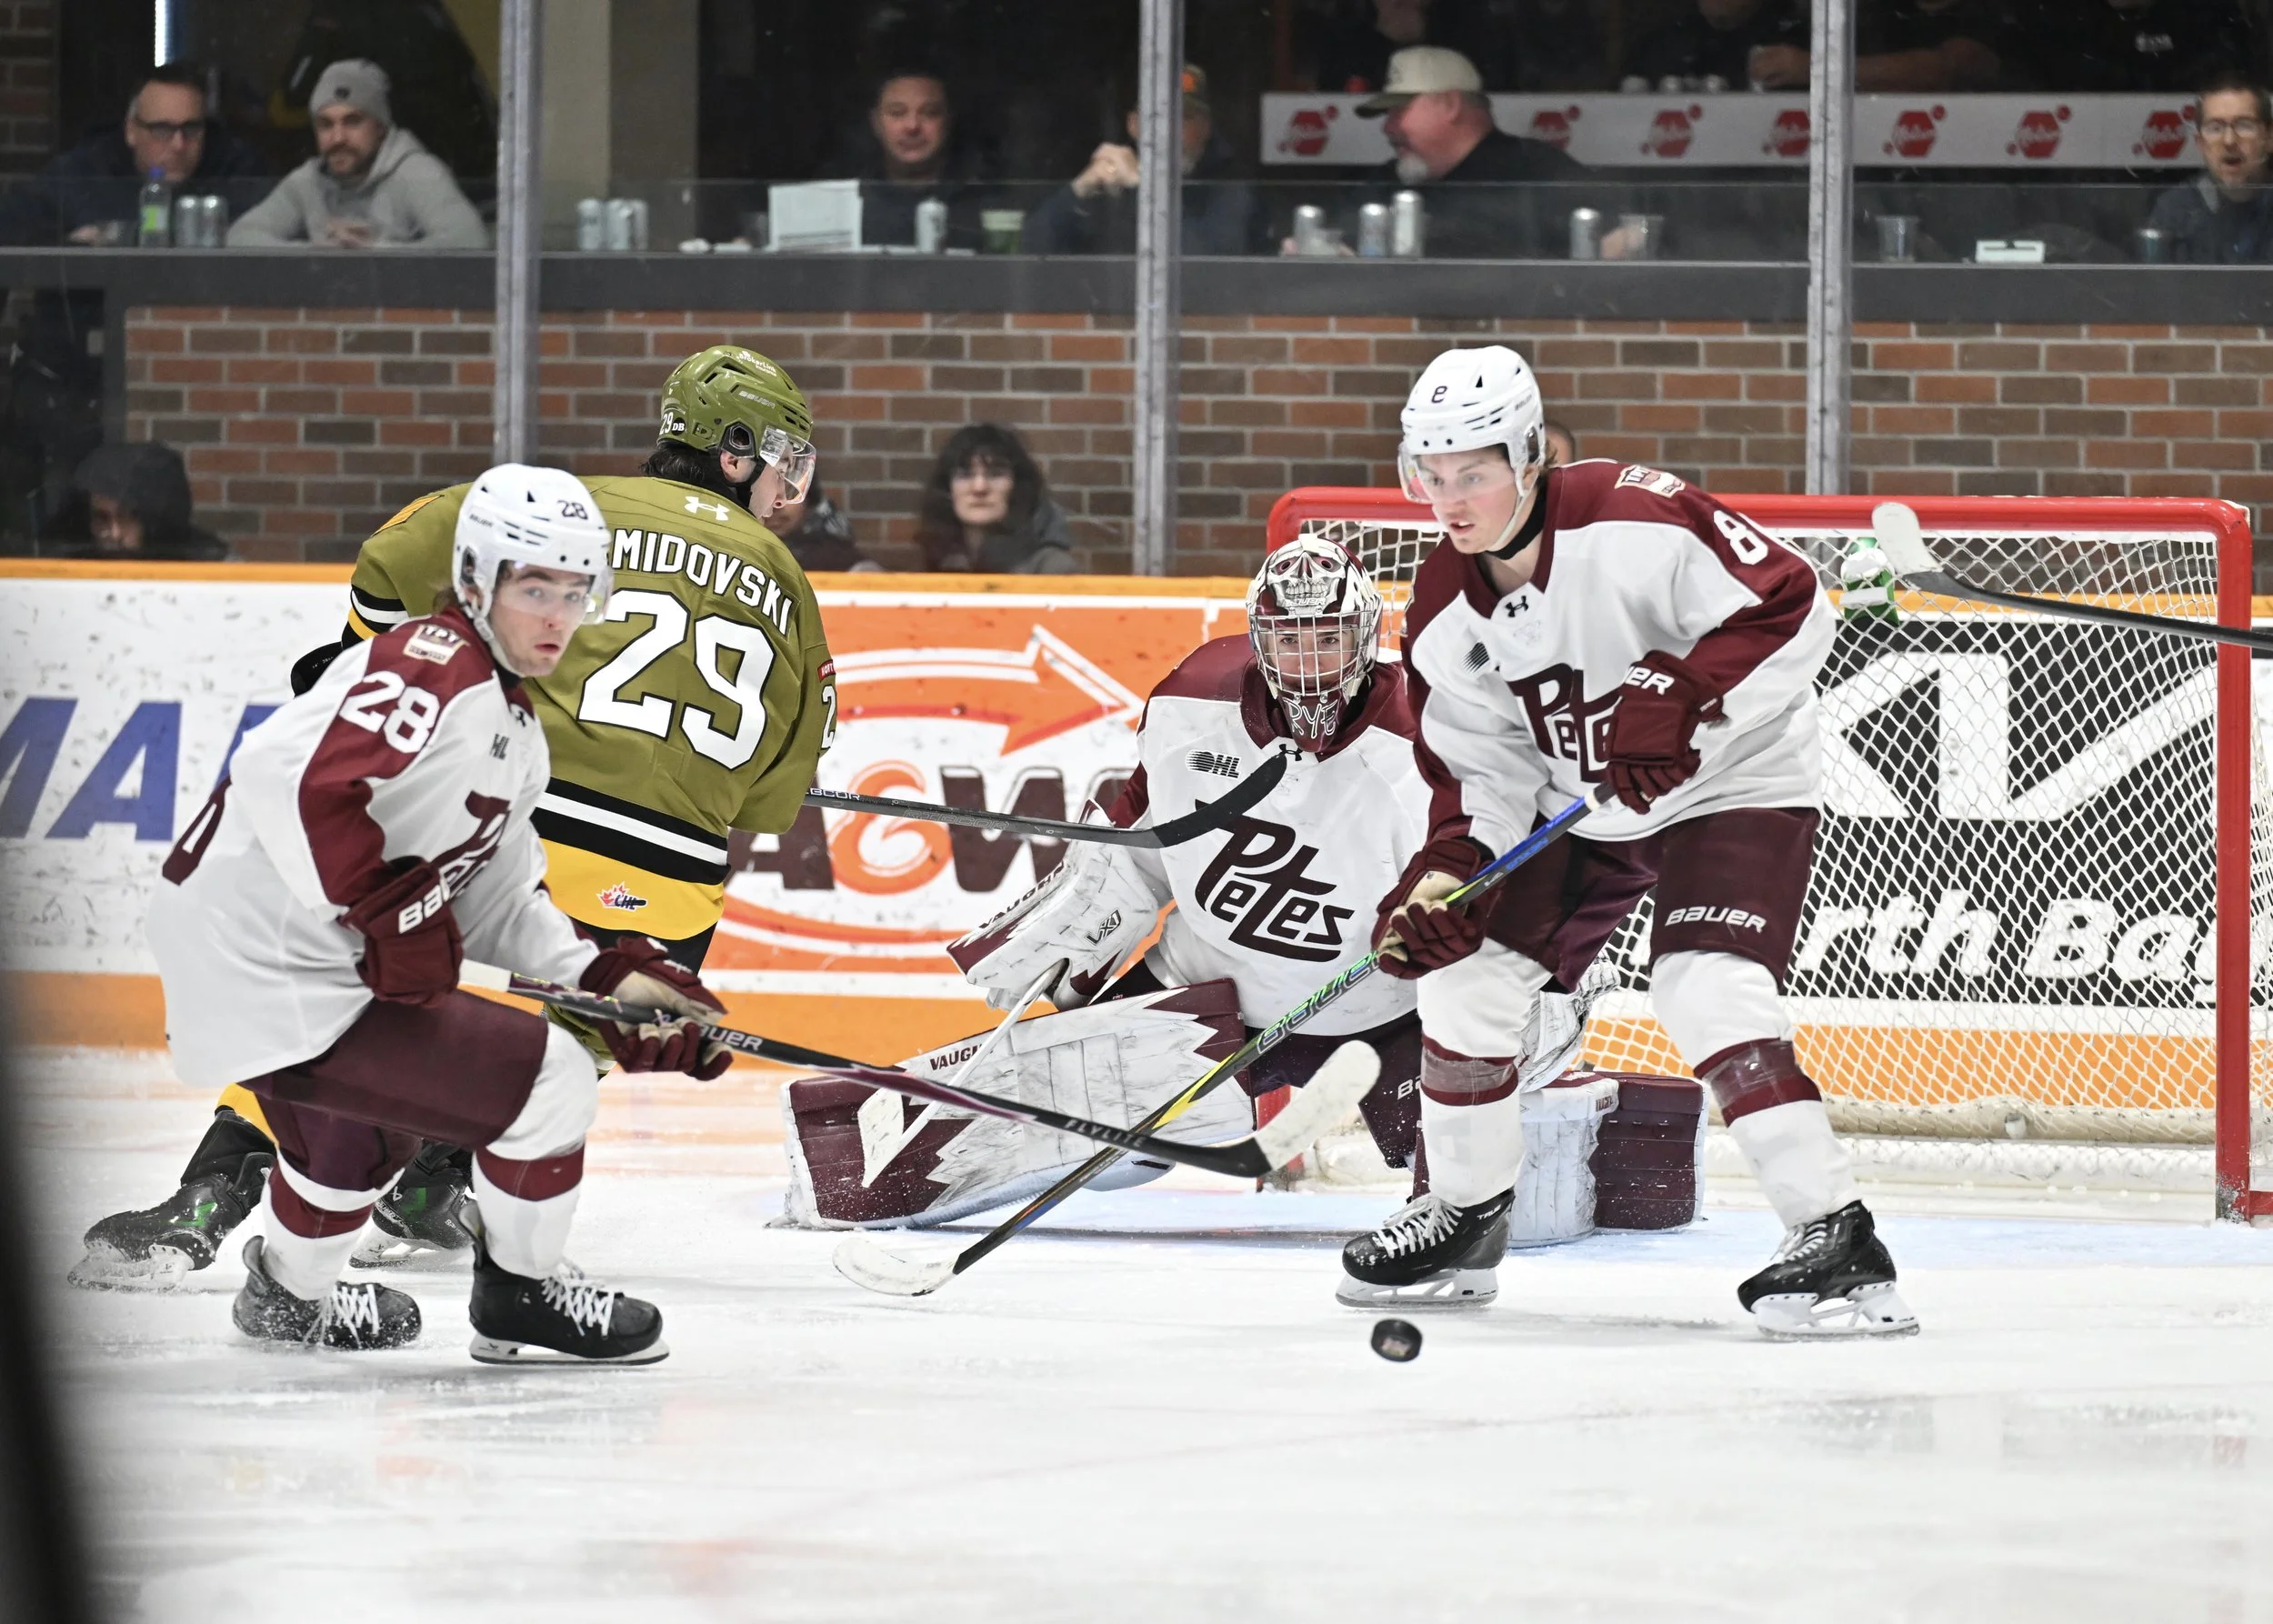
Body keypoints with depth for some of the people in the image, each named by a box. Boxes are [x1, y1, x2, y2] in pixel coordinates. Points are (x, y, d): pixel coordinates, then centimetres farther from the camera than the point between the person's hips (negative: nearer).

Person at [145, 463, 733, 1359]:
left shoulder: (512, 726, 16)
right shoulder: (435, 668, -18)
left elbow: (495, 900, 17)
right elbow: (298, 780, -33)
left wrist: (612, 979, 4)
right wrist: (386, 914, -28)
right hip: (271, 977, -11)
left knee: (369, 1121, 38)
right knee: (547, 1078, -10)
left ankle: (290, 1290, 62)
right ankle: (521, 1296, 10)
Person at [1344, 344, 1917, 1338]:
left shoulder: (1635, 523, -27)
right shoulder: (1445, 613, -6)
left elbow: (1790, 611, -28)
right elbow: (1479, 770, -1)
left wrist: (1679, 697, -37)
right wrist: (1443, 876, -18)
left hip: (1731, 784, -7)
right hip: (1577, 809, 7)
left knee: (1705, 988, -26)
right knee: (1465, 973, 4)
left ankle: (1834, 1238, -26)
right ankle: (1465, 1208, 27)